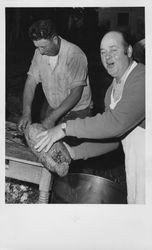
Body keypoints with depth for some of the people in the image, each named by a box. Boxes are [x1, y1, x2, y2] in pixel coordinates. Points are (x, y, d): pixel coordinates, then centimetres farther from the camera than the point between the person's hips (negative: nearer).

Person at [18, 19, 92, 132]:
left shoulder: (75, 55, -24)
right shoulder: (39, 53, -6)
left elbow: (76, 93, -26)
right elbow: (31, 82, -4)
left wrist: (52, 118, -30)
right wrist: (26, 113, -18)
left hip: (77, 111, -4)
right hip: (52, 108, 5)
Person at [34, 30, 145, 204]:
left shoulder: (142, 79, -23)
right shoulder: (112, 90, 5)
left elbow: (117, 122, -34)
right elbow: (112, 138, 6)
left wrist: (66, 128, -28)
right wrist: (74, 152, -4)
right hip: (133, 164, 7)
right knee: (132, 201, 19)